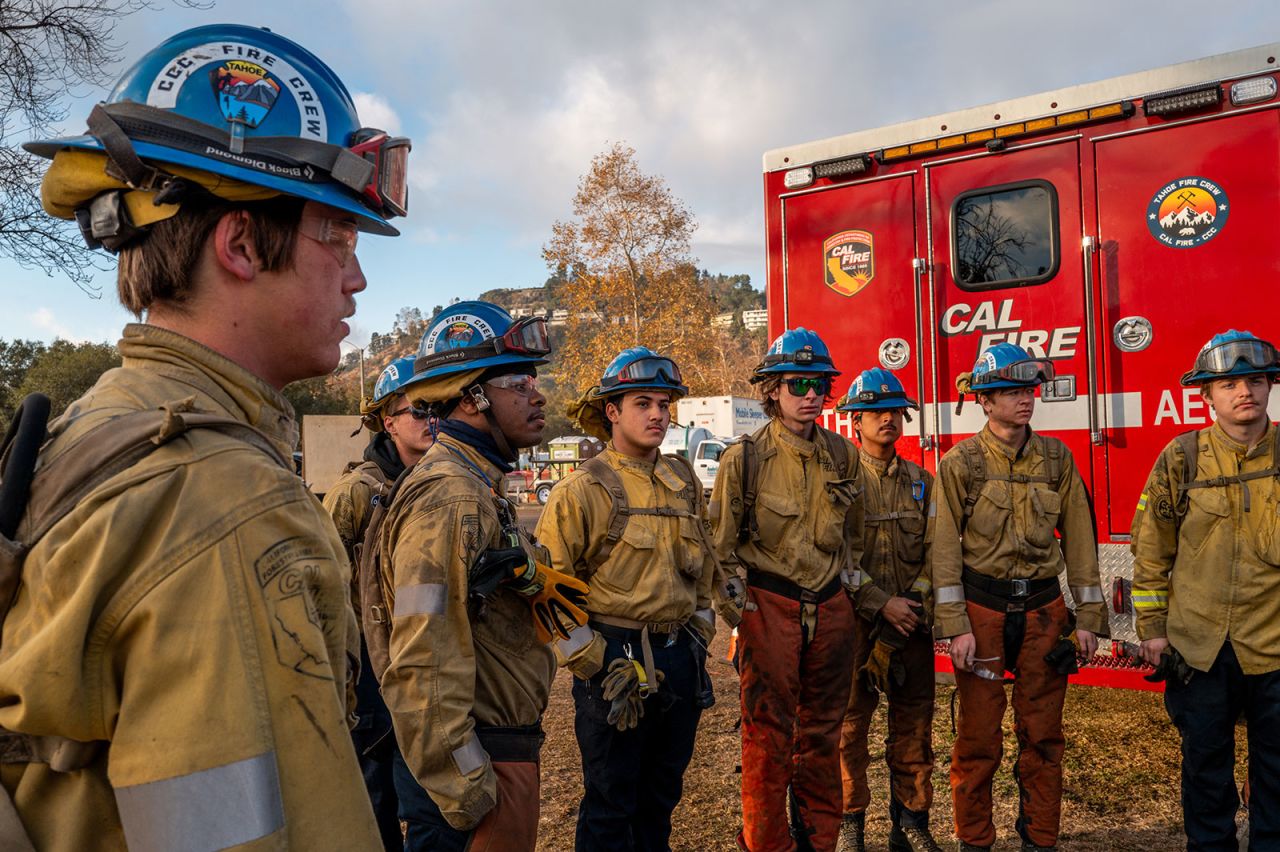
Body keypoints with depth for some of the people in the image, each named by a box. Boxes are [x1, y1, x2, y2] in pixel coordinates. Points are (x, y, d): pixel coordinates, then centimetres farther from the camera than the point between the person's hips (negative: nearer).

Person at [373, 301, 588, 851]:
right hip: (479, 764, -10)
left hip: (504, 741, 10)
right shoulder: (450, 500, -23)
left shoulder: (477, 488, 11)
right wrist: (469, 797, -22)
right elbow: (425, 667, -27)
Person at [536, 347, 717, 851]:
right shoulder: (584, 489, -13)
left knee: (662, 791, 21)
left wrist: (700, 631, 14)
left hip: (680, 658, 6)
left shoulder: (684, 482, 7)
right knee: (611, 800, 10)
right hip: (616, 659, -6)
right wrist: (590, 661, -14)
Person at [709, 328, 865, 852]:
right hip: (770, 607, -4)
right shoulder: (745, 459, -7)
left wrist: (847, 580, 16)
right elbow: (721, 545, -3)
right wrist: (736, 607, -6)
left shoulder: (842, 455, 6)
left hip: (832, 609, 5)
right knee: (768, 735, 4)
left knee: (822, 730, 15)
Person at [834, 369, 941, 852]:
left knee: (913, 727, 9)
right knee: (851, 725, 6)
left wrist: (914, 605, -8)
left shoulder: (921, 482, 10)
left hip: (911, 622, 3)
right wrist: (883, 604, -14)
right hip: (855, 620, -3)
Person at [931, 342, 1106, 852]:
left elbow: (1079, 538, 7)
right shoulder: (960, 464, -5)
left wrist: (1087, 617, 5)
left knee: (1042, 734, 10)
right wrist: (955, 627, -11)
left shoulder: (1056, 458, 4)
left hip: (1044, 611, 3)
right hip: (982, 610, -3)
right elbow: (945, 548, -7)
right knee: (979, 736, 5)